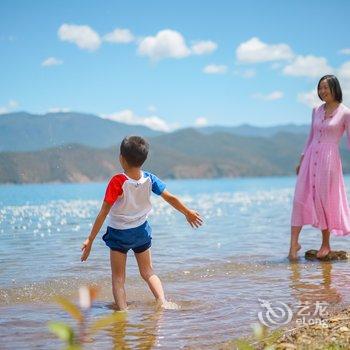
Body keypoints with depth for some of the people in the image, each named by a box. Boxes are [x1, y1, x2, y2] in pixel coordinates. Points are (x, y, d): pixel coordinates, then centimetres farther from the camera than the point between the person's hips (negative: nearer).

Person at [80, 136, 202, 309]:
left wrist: (90, 239, -18)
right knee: (148, 272, 19)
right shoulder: (149, 179, -12)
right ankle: (163, 303, 5)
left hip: (118, 233, -4)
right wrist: (188, 213, 14)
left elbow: (103, 213, -23)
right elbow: (170, 198, -2)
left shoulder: (118, 181, -24)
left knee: (118, 278, 7)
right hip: (142, 230, 4)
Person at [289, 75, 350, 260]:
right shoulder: (316, 111, 12)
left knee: (324, 201, 1)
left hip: (329, 160, -4)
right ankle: (294, 242, -1)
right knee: (300, 198, -3)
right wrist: (302, 159, 15)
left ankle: (326, 244, 15)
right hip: (310, 158, 5)